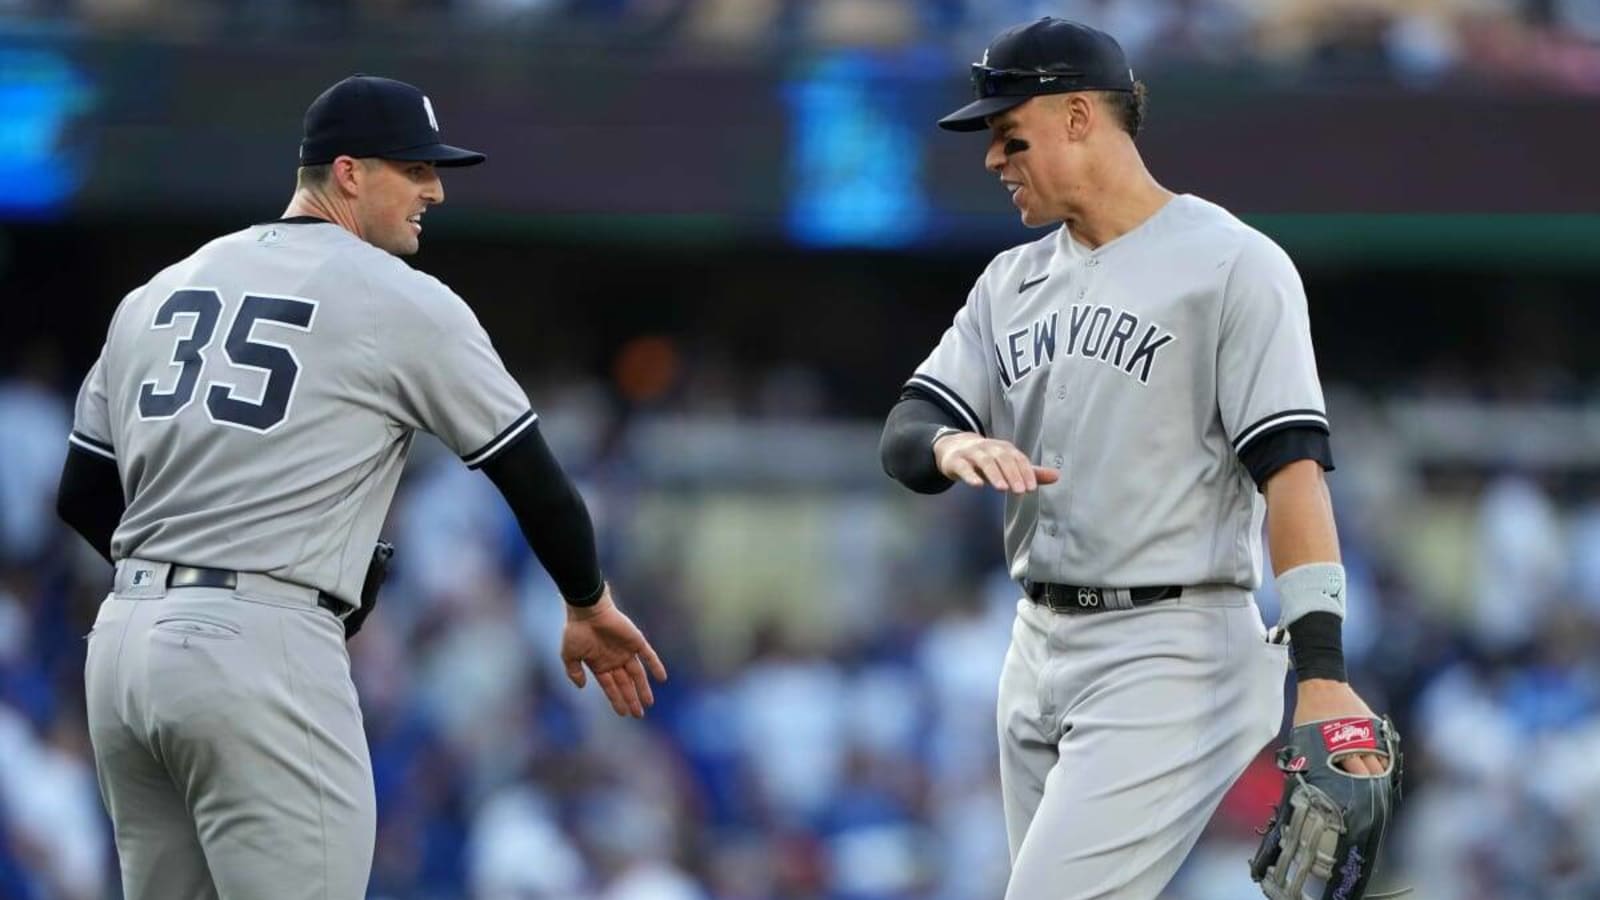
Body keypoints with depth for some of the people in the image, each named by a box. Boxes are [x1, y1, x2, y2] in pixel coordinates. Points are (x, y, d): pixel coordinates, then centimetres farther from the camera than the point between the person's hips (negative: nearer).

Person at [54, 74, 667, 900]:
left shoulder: (157, 294, 16)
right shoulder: (404, 302, -1)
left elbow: (82, 498, 17)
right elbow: (532, 474, 6)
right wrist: (589, 606, 23)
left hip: (124, 644, 7)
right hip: (265, 655, -7)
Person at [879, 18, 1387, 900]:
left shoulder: (1231, 265, -7)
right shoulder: (1013, 280, 14)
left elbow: (1291, 466, -15)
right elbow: (907, 431, 7)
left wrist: (1320, 674, -25)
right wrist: (950, 447, -20)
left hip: (1171, 655, -8)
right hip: (1038, 650, 8)